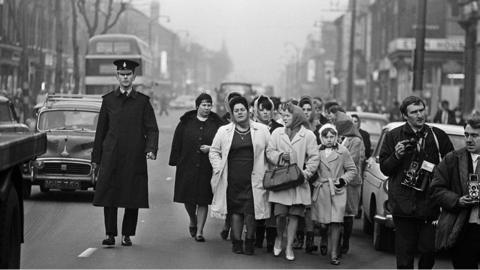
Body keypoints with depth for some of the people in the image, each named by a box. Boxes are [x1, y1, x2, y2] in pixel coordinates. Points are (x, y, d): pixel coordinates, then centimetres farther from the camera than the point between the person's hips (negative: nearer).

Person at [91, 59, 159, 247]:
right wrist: (96, 156, 9)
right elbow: (101, 129, 11)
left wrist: (151, 149, -15)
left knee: (133, 198, 2)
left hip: (135, 158, -1)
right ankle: (110, 234, 3)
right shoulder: (108, 100, 9)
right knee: (109, 196, -3)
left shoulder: (142, 101, 5)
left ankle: (127, 235, 12)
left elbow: (151, 129, 2)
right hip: (111, 157, 1)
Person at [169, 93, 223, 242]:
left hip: (207, 168, -1)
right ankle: (193, 221, 33)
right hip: (187, 166, 1)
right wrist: (176, 161, 1)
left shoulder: (216, 124, 4)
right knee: (188, 198, 4)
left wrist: (211, 148, -12)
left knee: (203, 200, -1)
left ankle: (199, 231, 6)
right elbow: (177, 142, 6)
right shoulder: (186, 122, 5)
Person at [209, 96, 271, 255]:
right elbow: (214, 151, 14)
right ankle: (236, 242, 10)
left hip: (253, 179, -1)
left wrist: (264, 171, 0)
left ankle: (250, 242, 8)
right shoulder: (223, 131, 8)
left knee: (250, 212, -6)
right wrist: (219, 168, 2)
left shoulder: (262, 130, 6)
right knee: (235, 211, 1)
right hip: (232, 179, 1)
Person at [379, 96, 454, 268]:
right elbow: (384, 169, 6)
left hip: (430, 206, 1)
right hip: (404, 206, 0)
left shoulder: (438, 136, 8)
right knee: (404, 255, 1)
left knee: (429, 250, -3)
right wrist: (396, 156, -11)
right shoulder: (393, 136, 7)